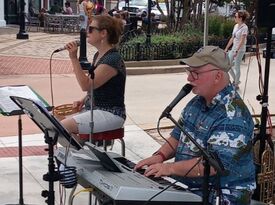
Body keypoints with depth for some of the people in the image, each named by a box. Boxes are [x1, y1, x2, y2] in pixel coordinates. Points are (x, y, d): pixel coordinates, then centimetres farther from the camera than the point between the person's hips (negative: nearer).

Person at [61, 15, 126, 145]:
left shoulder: (113, 59, -19)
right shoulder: (98, 55, 11)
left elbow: (86, 85, -23)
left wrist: (74, 58, -24)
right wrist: (84, 100, 4)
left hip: (111, 114, -9)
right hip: (93, 108, 9)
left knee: (64, 126, -22)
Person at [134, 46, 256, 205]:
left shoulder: (233, 116, -21)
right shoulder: (198, 101, 8)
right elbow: (178, 135, 18)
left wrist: (171, 168, -23)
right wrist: (160, 156, 0)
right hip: (188, 186, 8)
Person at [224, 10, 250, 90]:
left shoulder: (244, 27, -15)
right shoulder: (236, 26, 8)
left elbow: (242, 41, -20)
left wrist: (236, 51, -25)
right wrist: (226, 48, 12)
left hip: (240, 49, -8)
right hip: (233, 48, 8)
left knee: (237, 67, -1)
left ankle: (236, 84, 12)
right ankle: (235, 80, 25)